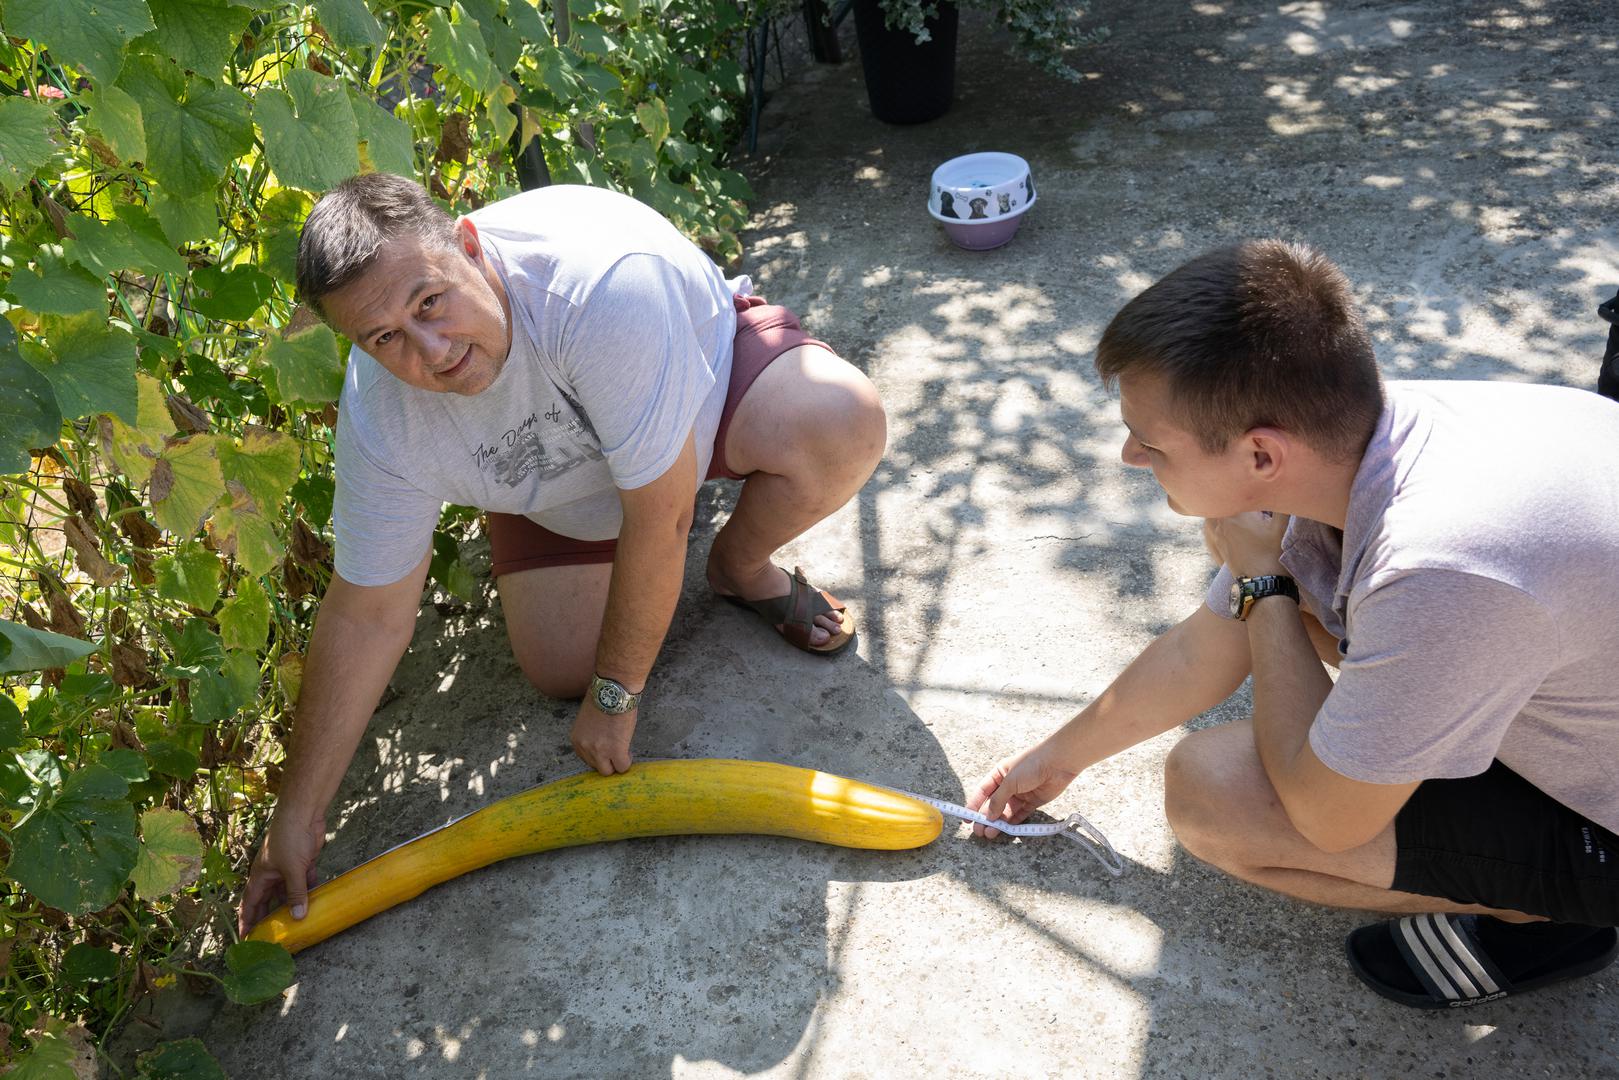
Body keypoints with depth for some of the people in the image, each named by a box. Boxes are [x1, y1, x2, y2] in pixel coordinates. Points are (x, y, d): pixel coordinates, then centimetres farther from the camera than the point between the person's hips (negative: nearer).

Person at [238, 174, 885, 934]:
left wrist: (616, 698, -25)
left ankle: (740, 565, 0)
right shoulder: (381, 420, -28)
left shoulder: (604, 281, -45)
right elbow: (367, 614, -17)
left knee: (844, 426, -33)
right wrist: (297, 817, -12)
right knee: (560, 668, -8)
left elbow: (659, 516, -36)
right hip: (563, 485, 3)